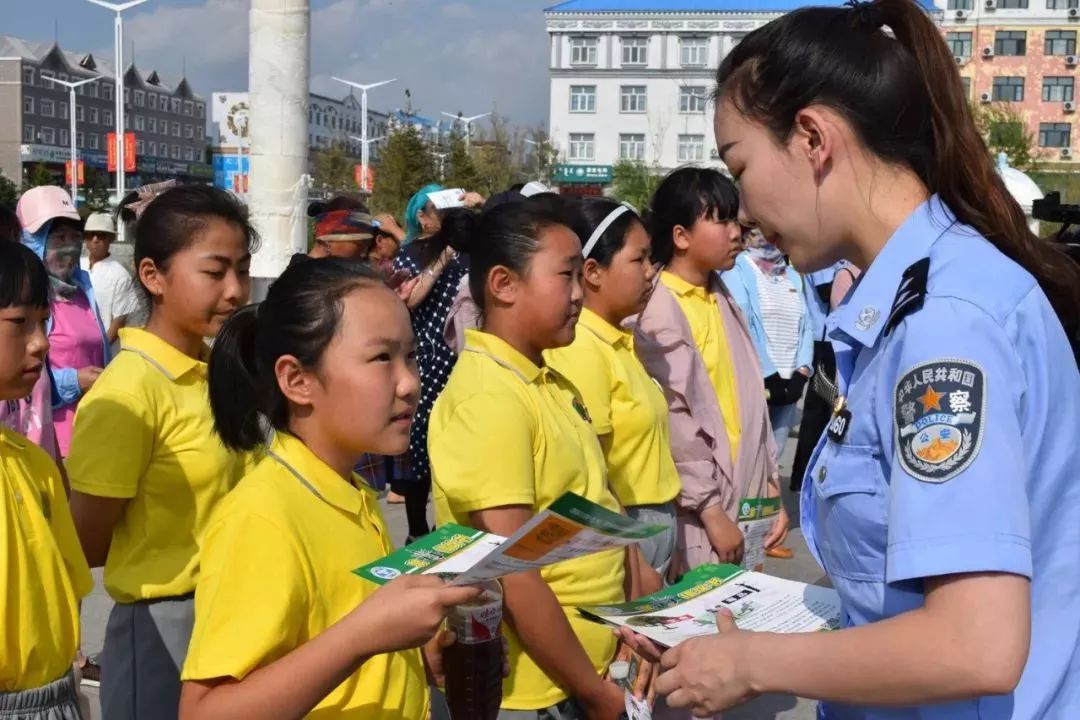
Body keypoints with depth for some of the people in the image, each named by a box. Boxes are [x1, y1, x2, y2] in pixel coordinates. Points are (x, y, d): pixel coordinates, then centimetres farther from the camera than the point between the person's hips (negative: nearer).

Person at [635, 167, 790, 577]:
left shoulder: (721, 297, 11)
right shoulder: (659, 312, -14)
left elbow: (749, 400, 13)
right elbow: (673, 421, -17)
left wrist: (770, 484, 11)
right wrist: (710, 508, -15)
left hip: (743, 499, 8)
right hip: (696, 511, -8)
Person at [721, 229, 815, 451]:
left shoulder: (793, 276, 15)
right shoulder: (736, 271, -3)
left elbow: (806, 326, 10)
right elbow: (739, 327, -12)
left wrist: (801, 374, -3)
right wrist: (767, 376, -14)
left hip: (789, 384, 5)